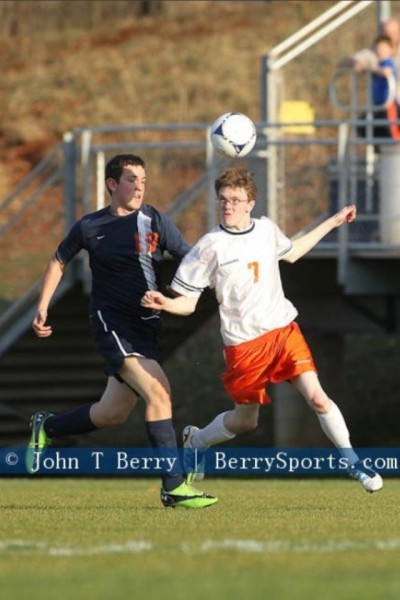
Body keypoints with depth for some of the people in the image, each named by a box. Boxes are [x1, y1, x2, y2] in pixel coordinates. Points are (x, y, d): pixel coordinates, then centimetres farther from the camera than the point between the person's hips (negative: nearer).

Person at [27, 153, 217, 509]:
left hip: (146, 326, 4)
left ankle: (46, 428, 37)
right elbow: (59, 262, 16)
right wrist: (43, 307, 8)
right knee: (158, 391, -22)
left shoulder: (154, 222, 2)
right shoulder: (90, 227, 1)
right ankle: (174, 487, -21)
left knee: (113, 413, 9)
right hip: (111, 322, -4)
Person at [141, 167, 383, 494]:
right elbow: (187, 302, -8)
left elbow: (290, 253, 28)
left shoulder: (267, 229, 4)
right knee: (245, 421, 9)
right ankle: (195, 440, 40)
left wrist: (332, 223, 30)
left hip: (284, 329, 3)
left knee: (318, 398, -12)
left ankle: (354, 464, 3)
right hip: (244, 342, -3)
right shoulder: (211, 246, -11)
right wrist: (164, 302, -31)